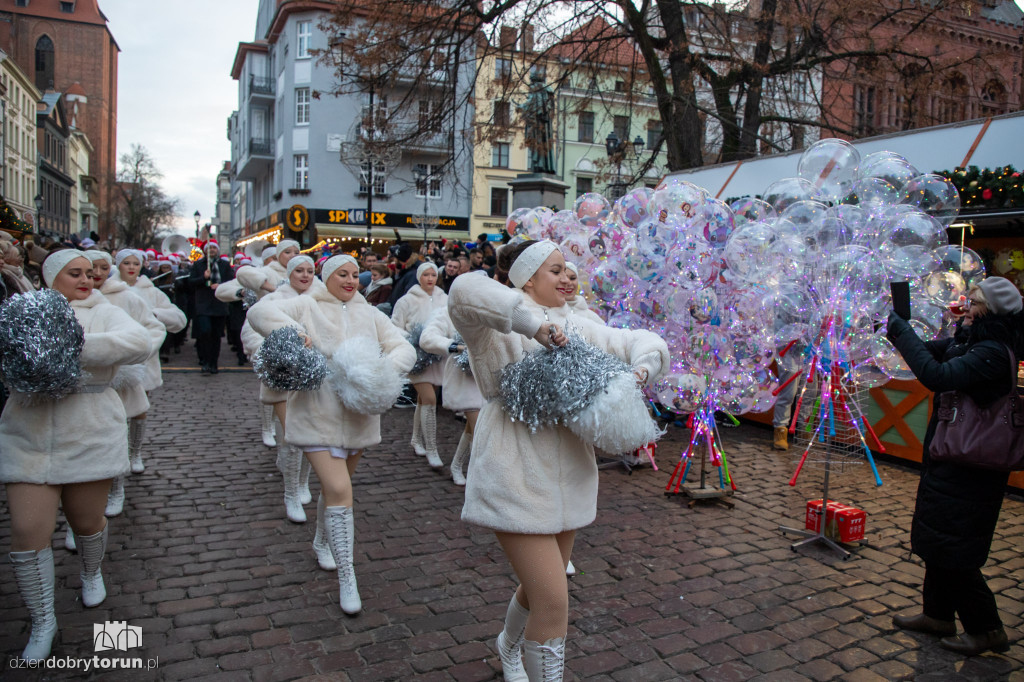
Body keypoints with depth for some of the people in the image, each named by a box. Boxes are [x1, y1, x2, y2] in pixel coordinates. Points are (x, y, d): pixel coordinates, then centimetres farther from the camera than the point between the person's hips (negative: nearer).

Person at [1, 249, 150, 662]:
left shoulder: (103, 314, -2)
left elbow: (139, 344, -20)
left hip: (90, 440, -1)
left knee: (87, 522, 13)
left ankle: (91, 573, 46)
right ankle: (43, 622, 18)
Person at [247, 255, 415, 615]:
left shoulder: (371, 315, 10)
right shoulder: (307, 307, 1)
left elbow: (405, 349, 2)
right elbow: (260, 312, -10)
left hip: (359, 415, 4)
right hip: (319, 414, -4)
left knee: (336, 485, 20)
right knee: (339, 491, -14)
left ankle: (323, 541, 48)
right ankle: (346, 578, -4)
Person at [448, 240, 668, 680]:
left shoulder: (579, 329, 10)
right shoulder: (501, 328, -10)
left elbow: (646, 343, 13)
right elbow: (465, 292, -31)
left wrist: (640, 371, -9)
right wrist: (532, 322, -37)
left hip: (567, 474, 7)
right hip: (516, 476, -7)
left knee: (542, 588, 24)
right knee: (553, 603, -10)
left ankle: (509, 646, 55)